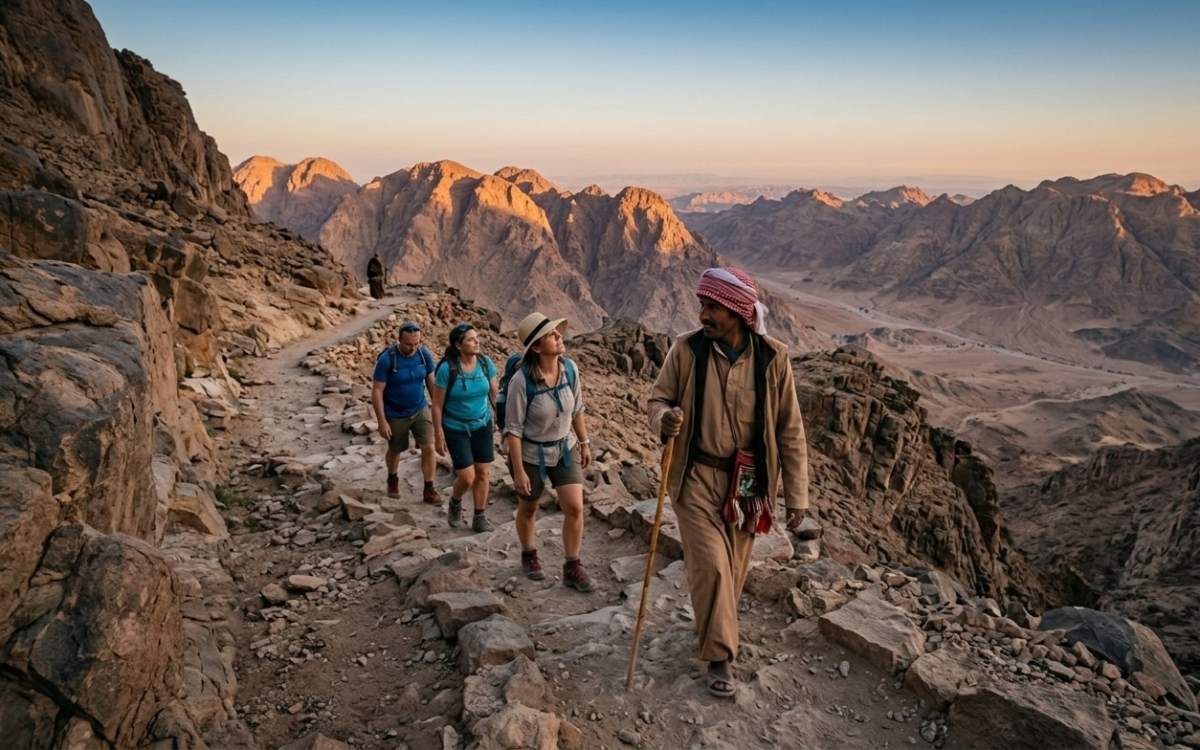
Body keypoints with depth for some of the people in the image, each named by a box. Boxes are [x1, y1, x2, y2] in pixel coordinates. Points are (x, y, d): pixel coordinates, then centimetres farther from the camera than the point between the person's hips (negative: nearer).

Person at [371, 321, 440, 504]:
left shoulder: (424, 354, -13)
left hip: (420, 410, 3)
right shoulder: (387, 359, -24)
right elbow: (377, 391, -19)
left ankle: (429, 490, 9)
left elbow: (432, 382, 1)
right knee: (395, 450, 18)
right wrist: (382, 421, -20)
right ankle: (392, 480, 46)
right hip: (395, 415, -2)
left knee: (429, 448, -5)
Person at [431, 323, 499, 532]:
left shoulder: (485, 362, -8)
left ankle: (479, 519, 24)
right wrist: (438, 436, -10)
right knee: (467, 476, -5)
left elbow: (495, 394, 3)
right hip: (456, 429, -4)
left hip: (482, 426, 4)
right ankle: (455, 504, 28)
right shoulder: (447, 369, -19)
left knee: (483, 473, 7)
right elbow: (437, 405, -12)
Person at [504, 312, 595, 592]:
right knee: (528, 508, 18)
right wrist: (519, 471, -19)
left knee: (575, 507, -4)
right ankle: (529, 556, 43)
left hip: (565, 448, 4)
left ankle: (572, 568, 13)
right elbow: (513, 429, -21)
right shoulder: (522, 380, -27)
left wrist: (584, 443, 9)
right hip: (531, 454, -3)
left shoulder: (569, 368, -12)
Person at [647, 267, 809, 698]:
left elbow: (789, 430, -4)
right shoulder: (687, 349, -10)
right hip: (696, 476, -1)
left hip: (747, 481, 1)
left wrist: (796, 494, -2)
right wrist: (663, 419, -25)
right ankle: (718, 655, 12)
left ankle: (713, 628, 42)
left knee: (734, 567, 15)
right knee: (710, 565, -5)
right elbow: (658, 399, 1)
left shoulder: (772, 358, -10)